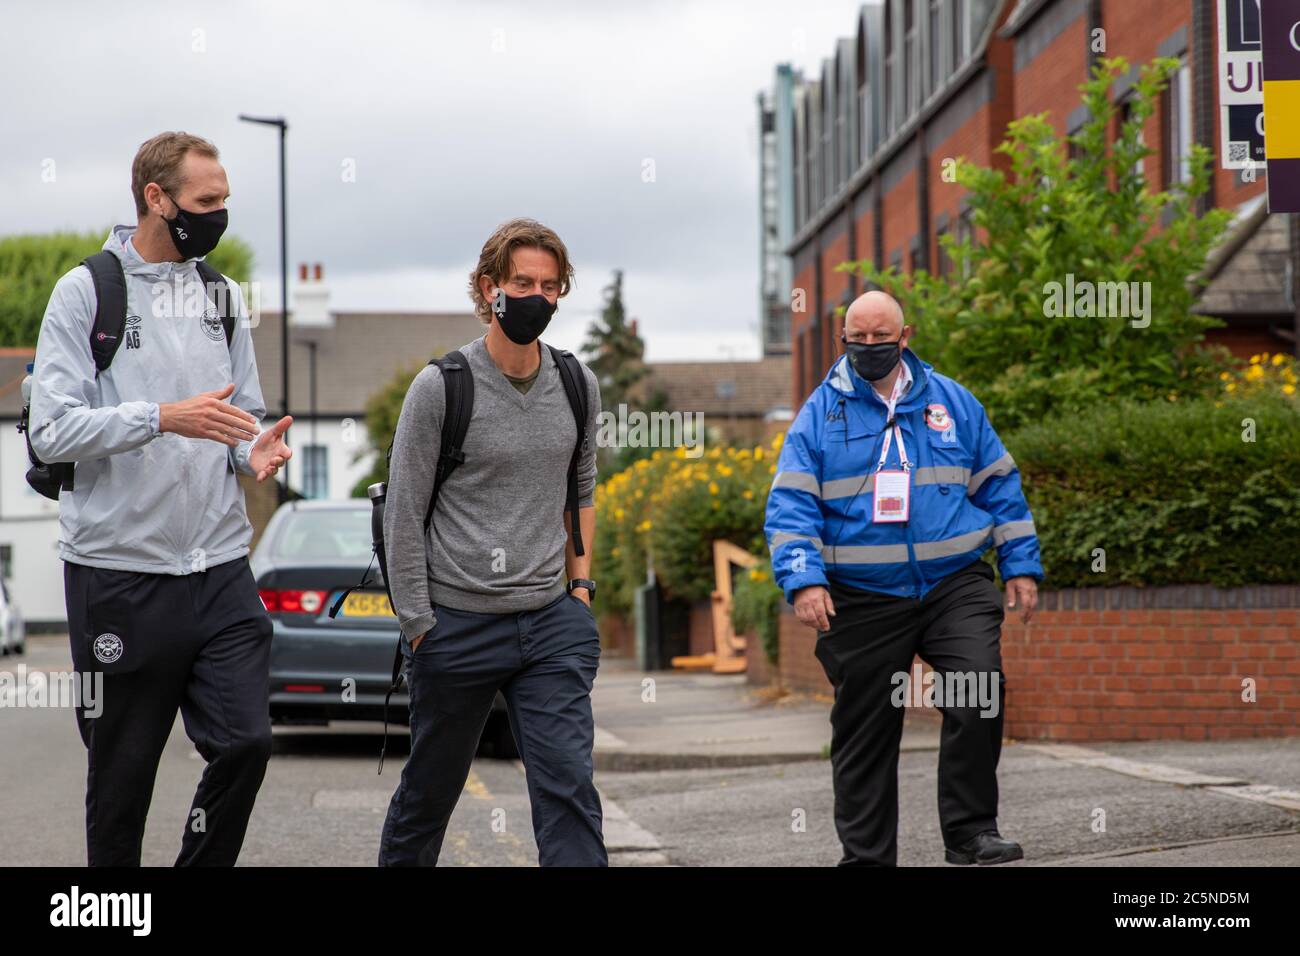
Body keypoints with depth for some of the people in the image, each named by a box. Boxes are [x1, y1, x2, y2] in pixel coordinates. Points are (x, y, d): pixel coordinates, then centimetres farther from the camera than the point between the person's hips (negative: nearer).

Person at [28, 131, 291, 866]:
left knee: (245, 742, -7)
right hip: (121, 572, -4)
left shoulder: (224, 296, 12)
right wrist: (163, 417, -25)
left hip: (220, 565, 4)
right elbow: (52, 430, -13)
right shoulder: (87, 292, -4)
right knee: (123, 770, 5)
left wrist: (255, 449, -5)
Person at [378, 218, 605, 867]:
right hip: (458, 624, -3)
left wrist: (580, 582, 11)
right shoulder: (440, 387, -7)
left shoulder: (579, 388, 7)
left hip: (553, 623, 3)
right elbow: (403, 515, -5)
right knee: (429, 791, 11)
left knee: (569, 788, -8)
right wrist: (418, 625, -8)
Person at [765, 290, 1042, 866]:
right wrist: (804, 580, -16)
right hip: (862, 598, 0)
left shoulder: (951, 401, 9)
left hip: (955, 586, 1)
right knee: (865, 732, 5)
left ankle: (970, 831, -8)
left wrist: (1020, 565, 11)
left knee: (979, 692, -20)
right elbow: (790, 506, -3)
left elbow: (999, 487, 15)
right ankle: (867, 856, 17)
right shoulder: (820, 413, 3)